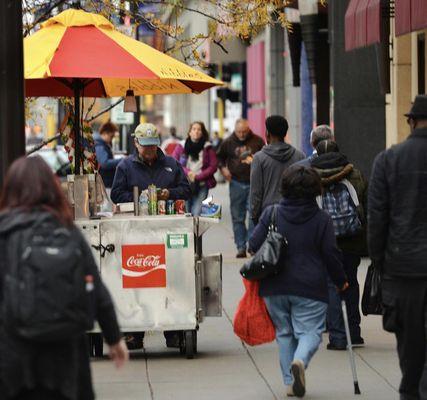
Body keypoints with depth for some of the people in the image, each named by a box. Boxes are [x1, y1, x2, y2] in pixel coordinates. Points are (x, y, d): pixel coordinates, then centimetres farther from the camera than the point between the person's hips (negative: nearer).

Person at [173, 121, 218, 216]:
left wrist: (197, 176, -9)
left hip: (202, 185, -1)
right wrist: (187, 172, -10)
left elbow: (213, 166, 1)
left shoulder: (208, 148, 4)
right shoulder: (181, 147, 6)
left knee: (197, 214, -12)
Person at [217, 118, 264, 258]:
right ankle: (241, 247, 11)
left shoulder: (257, 141, 1)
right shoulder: (228, 143, 4)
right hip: (236, 183, 2)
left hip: (254, 184, -2)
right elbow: (219, 157, 17)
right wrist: (223, 168, 1)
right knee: (237, 217, 4)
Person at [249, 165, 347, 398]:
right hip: (310, 289, -2)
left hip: (274, 287, 2)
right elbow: (331, 254, -2)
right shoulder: (322, 219, -4)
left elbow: (254, 245, -1)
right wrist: (341, 281, 13)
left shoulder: (271, 214, -1)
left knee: (284, 333, 15)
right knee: (310, 331, 1)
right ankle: (300, 361, -30)